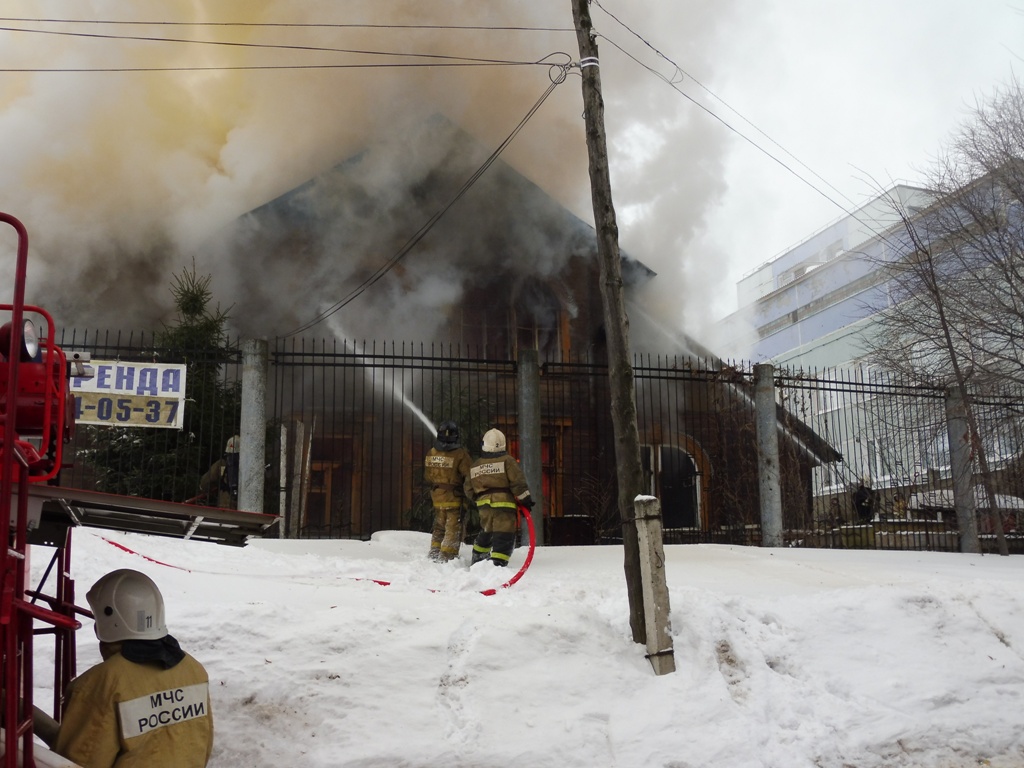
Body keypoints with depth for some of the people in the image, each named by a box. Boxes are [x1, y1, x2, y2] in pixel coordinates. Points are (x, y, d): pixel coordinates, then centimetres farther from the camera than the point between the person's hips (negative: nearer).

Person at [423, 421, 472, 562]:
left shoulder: (431, 453, 0)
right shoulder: (460, 454, -18)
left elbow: (427, 476, 11)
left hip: (437, 496, 6)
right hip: (454, 497, -6)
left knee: (439, 525, 20)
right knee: (453, 527, 2)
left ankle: (434, 552, 25)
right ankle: (447, 556, -2)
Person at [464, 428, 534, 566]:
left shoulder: (475, 466, 13)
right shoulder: (507, 460, -2)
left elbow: (469, 490, 16)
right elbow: (518, 482, -10)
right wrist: (526, 499, -2)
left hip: (484, 505, 6)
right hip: (503, 504, -6)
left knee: (486, 532, 26)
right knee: (504, 536, -6)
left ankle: (477, 559, 37)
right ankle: (498, 564, -18)